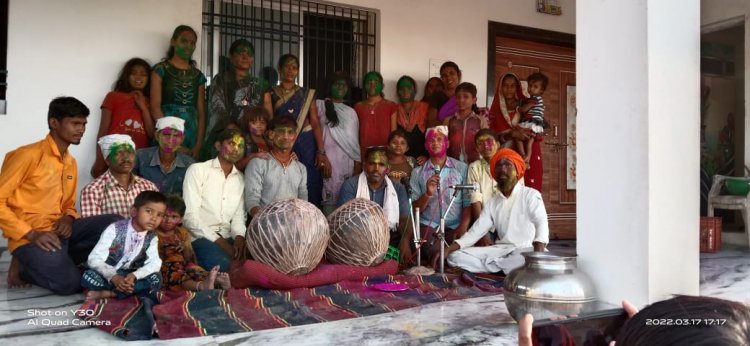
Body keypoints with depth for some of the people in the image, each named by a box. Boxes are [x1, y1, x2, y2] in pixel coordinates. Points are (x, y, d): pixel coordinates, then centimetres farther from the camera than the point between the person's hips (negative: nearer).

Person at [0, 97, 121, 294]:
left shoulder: (71, 163, 15)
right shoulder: (28, 154, -9)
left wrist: (68, 219, -2)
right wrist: (31, 234, -18)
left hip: (59, 231, 7)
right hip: (29, 236, -7)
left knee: (115, 224, -12)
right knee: (68, 282, -25)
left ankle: (58, 260, -5)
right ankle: (23, 268, 4)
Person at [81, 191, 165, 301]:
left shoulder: (151, 238, -3)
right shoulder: (115, 229, -14)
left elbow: (154, 263, -16)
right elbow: (94, 259, -20)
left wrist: (134, 275, -36)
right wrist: (113, 277, -37)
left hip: (129, 277, 3)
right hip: (108, 274, -3)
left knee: (156, 279, -24)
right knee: (88, 277, -32)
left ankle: (108, 293, -21)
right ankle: (133, 292, -21)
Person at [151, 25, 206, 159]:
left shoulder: (198, 75, 15)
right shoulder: (161, 70, 5)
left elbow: (201, 112, 9)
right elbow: (155, 107, -5)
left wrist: (198, 145, -4)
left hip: (191, 135, 3)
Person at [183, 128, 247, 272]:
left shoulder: (240, 178, 16)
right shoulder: (198, 169, -1)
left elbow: (239, 215, 10)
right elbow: (190, 216, -9)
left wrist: (239, 237, -14)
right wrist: (220, 242, -17)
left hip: (227, 237, 5)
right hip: (201, 236, -5)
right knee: (221, 264, -34)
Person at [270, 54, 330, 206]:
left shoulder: (307, 94, 8)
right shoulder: (271, 95, 7)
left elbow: (315, 123, 1)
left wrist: (321, 152, -8)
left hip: (306, 145, 1)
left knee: (310, 187, -3)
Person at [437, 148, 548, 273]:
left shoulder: (530, 194, 1)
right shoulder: (493, 202, 15)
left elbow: (541, 224, -15)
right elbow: (475, 232, 9)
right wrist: (448, 249, -7)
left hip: (526, 250, -5)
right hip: (501, 250, 5)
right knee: (455, 256, -14)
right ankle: (513, 269, -15)